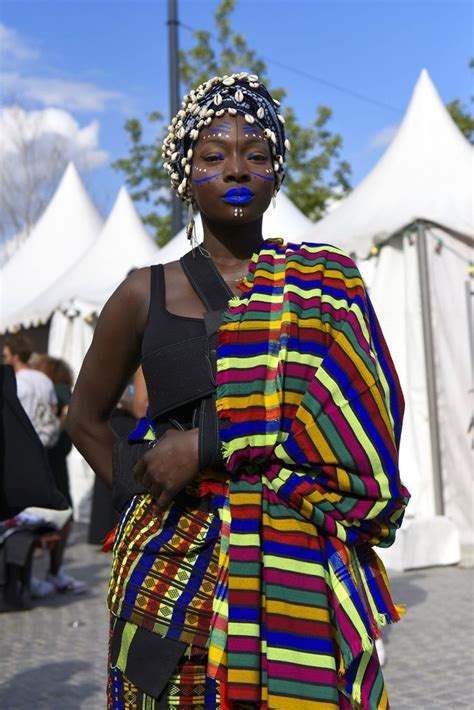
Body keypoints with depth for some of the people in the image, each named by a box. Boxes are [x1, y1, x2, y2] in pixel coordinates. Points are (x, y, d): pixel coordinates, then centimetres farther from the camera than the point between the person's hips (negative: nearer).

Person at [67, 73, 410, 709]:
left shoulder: (326, 281, 3)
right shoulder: (146, 295, 6)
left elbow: (361, 425, -8)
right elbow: (87, 417, 18)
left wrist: (208, 446, -14)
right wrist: (142, 492, 6)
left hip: (305, 570, -1)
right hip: (174, 563, 1)